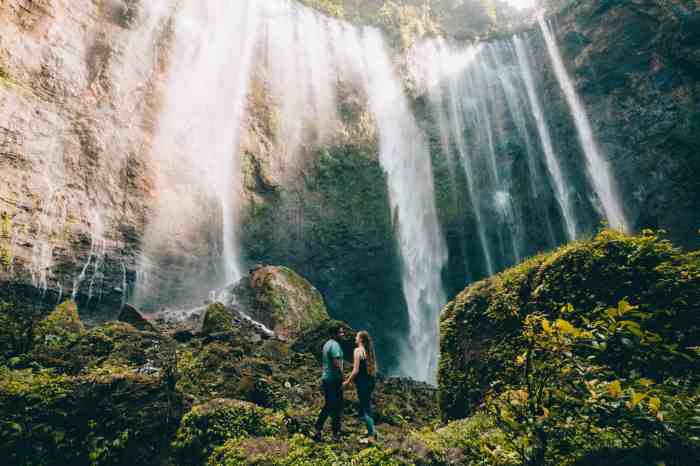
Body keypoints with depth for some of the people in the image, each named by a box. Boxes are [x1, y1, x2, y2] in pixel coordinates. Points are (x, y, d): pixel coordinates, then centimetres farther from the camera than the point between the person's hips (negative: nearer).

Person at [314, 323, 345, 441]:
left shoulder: (327, 344, 11)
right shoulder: (335, 345, -18)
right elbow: (337, 364, -26)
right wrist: (342, 378, -15)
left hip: (326, 379, 9)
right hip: (334, 380, -9)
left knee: (328, 406, 18)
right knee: (337, 408, 4)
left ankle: (318, 430, 19)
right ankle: (336, 434, 14)